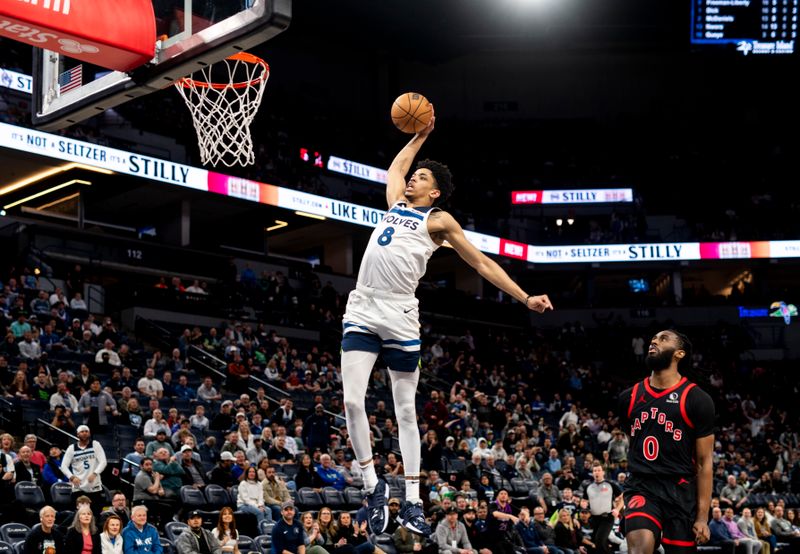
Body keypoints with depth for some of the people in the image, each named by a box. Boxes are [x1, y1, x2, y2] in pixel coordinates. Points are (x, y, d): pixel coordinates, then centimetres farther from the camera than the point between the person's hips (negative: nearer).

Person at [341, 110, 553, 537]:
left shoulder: (438, 220, 5)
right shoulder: (396, 203, 20)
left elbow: (483, 264, 6)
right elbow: (395, 167, 40)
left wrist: (525, 298, 1)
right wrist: (421, 135, 40)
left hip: (399, 316, -4)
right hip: (362, 310, 4)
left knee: (405, 410, 3)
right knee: (352, 401, -9)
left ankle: (413, 502, 9)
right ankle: (374, 485, 6)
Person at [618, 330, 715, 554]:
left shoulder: (697, 399, -4)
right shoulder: (629, 397, 7)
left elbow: (704, 462, -4)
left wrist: (703, 517, -8)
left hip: (681, 492, -1)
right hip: (641, 487, 1)